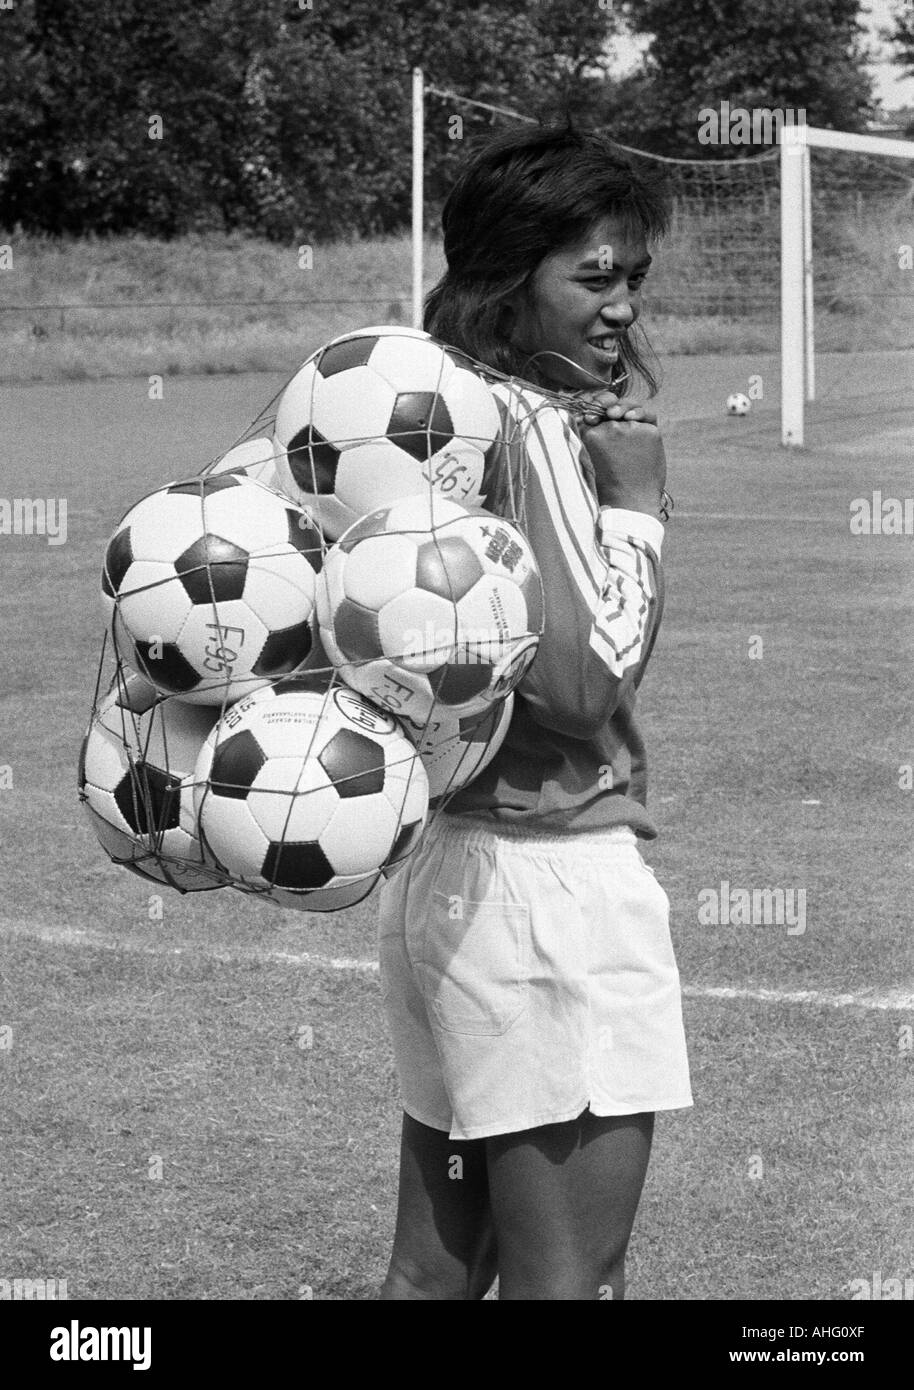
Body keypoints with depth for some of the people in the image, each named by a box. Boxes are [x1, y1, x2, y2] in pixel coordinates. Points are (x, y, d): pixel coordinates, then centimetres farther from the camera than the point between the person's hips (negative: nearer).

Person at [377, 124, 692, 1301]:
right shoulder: (528, 424, -15)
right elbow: (587, 685, -18)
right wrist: (635, 500, -10)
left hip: (442, 867, 10)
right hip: (551, 870, -9)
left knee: (434, 1270, 16)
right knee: (571, 1280, -1)